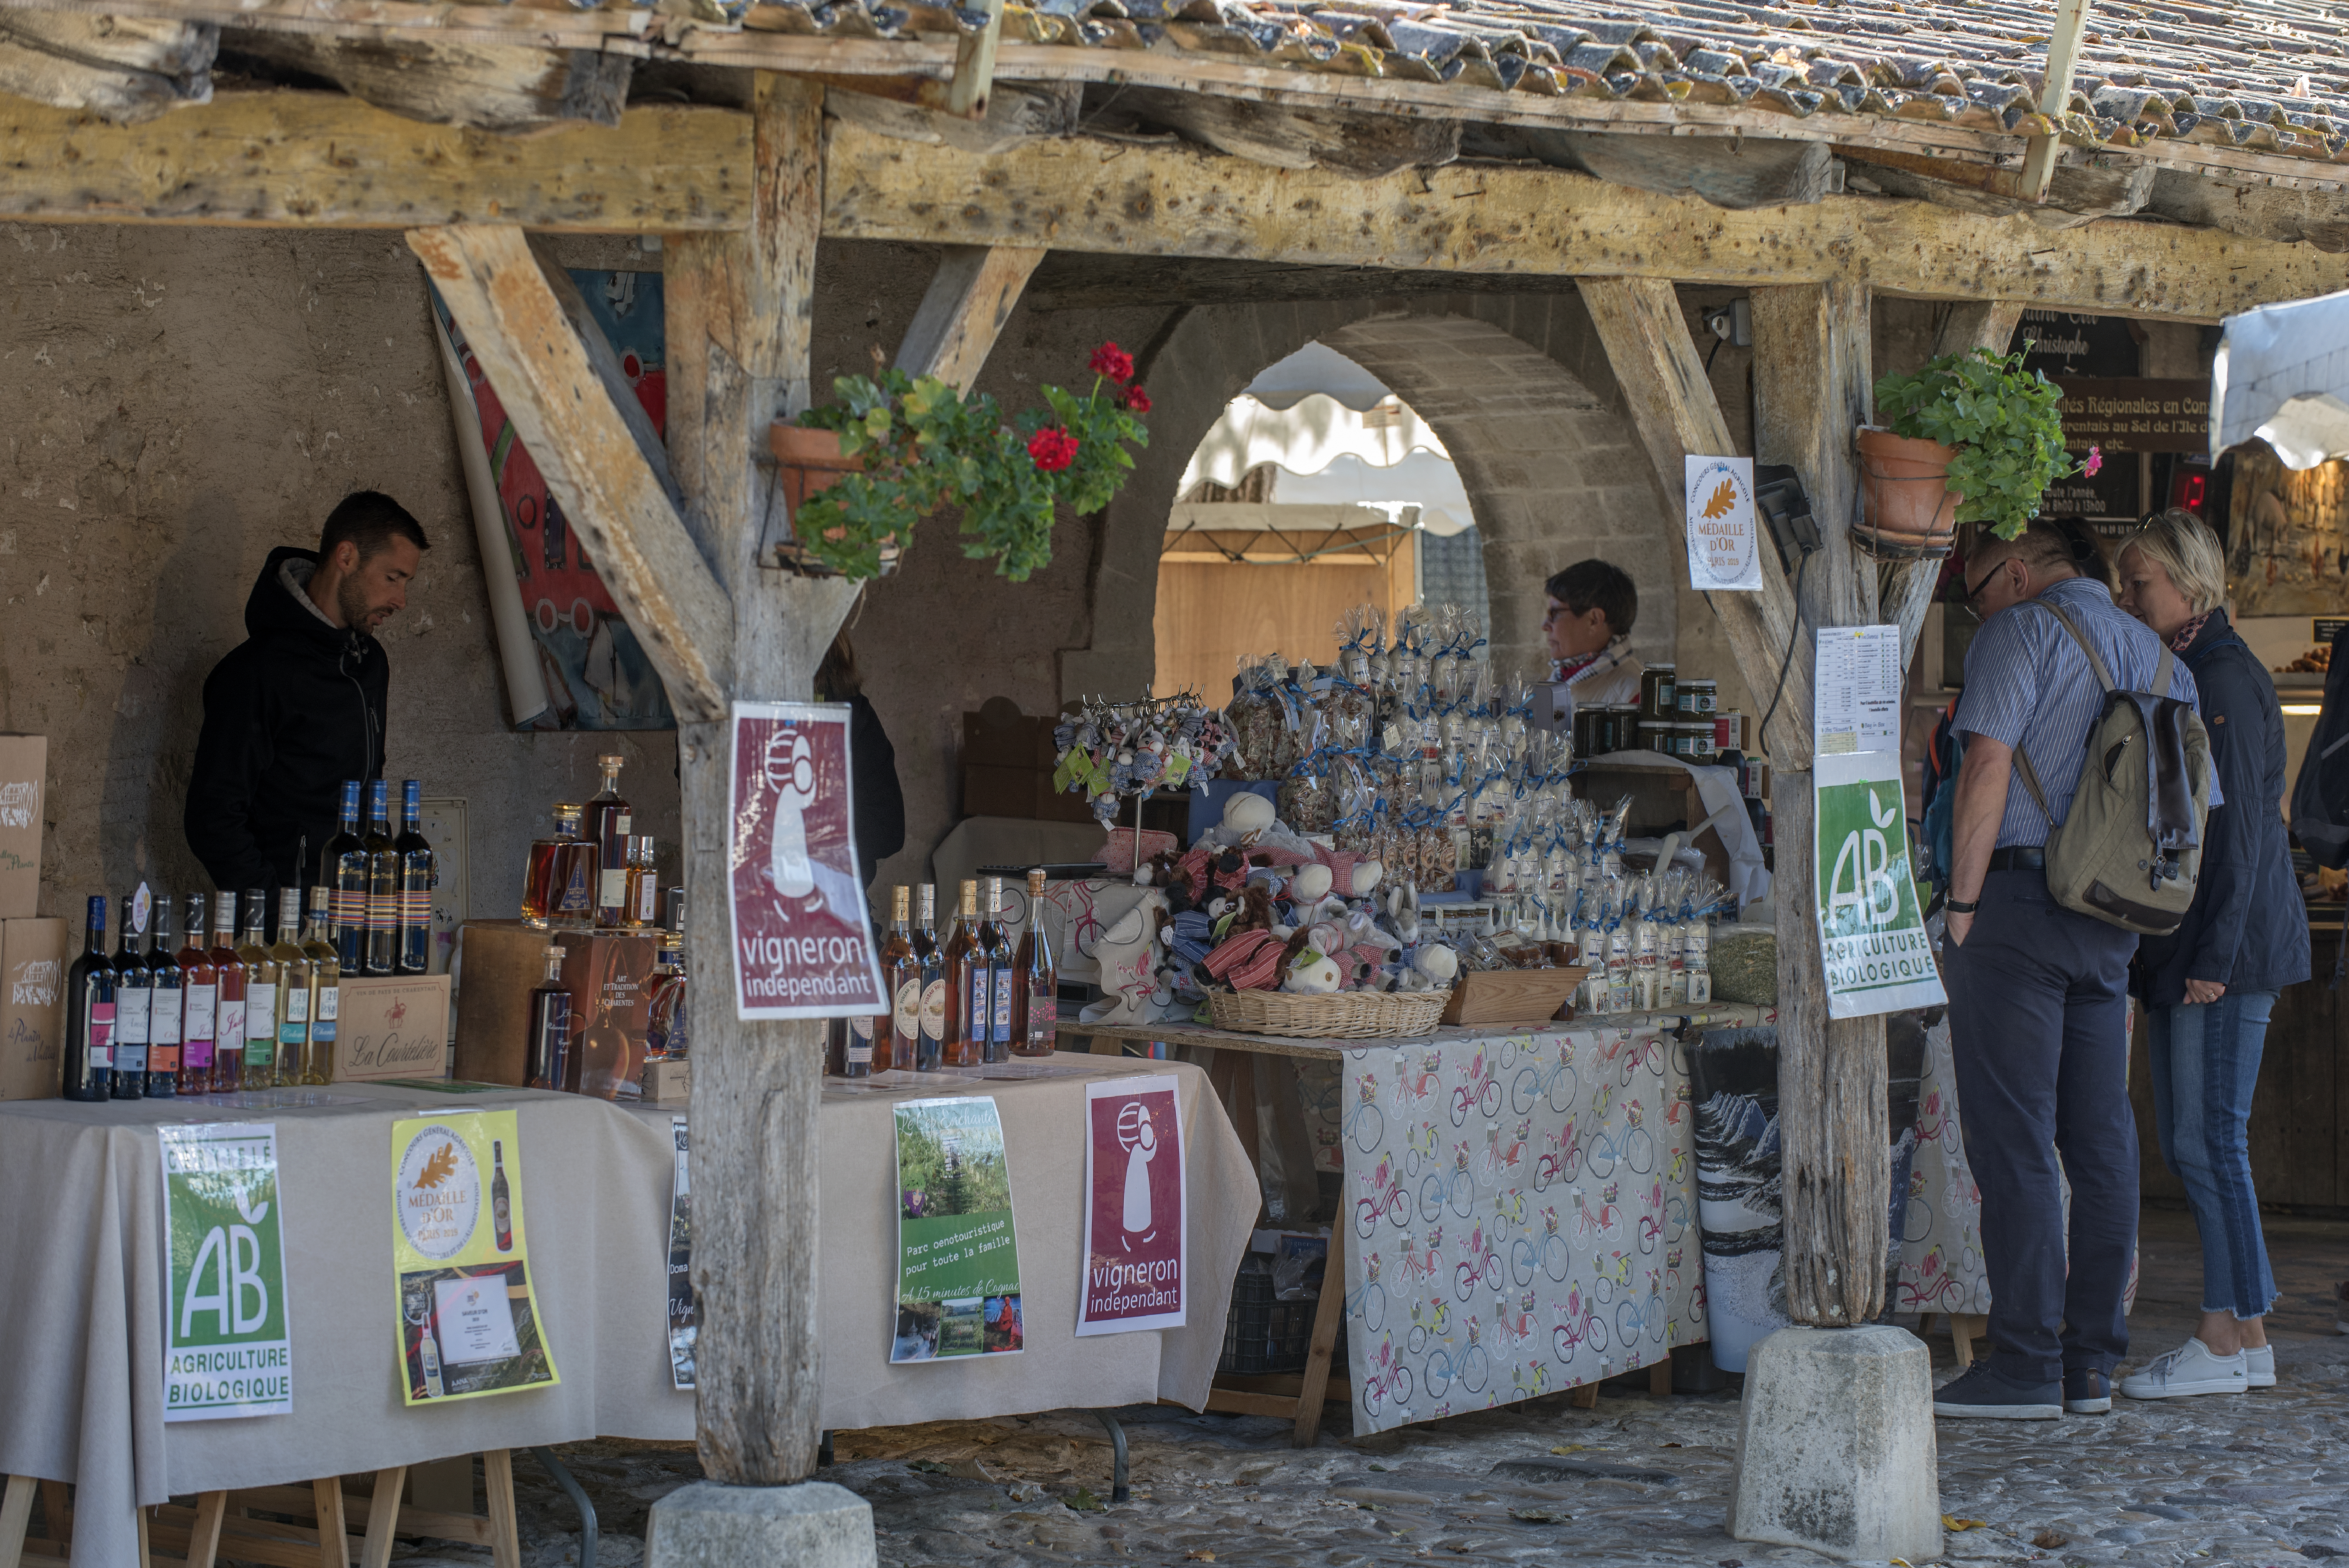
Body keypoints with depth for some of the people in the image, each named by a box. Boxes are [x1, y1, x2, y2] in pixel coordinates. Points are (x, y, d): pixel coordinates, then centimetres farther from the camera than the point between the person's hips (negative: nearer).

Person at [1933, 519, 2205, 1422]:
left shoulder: (2022, 630, -3)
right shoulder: (2159, 658, 18)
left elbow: (1988, 766, -13)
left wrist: (1962, 906, -11)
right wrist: (2132, 921, 19)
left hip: (2019, 898, -7)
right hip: (2111, 926, 7)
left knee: (2013, 1141, -6)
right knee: (2100, 1141, 8)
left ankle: (2025, 1366, -8)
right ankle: (2091, 1363, 11)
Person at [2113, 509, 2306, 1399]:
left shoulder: (2227, 678, -11)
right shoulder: (2175, 677, 18)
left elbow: (2238, 824, -16)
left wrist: (2214, 954, -19)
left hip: (2227, 939, -10)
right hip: (2181, 948, 10)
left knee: (2206, 1138, -8)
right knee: (2189, 1140, 9)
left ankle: (2231, 1338, -4)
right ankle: (2246, 1334, 12)